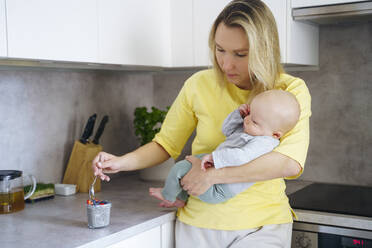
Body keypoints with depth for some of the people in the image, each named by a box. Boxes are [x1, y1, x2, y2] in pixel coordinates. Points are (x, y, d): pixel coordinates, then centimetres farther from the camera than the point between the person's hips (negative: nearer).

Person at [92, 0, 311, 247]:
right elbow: (165, 144, 6)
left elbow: (290, 162, -25)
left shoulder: (291, 90, -10)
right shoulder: (200, 84, -4)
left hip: (261, 226, -1)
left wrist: (213, 174, -26)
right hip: (199, 223, 2)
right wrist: (122, 162, -11)